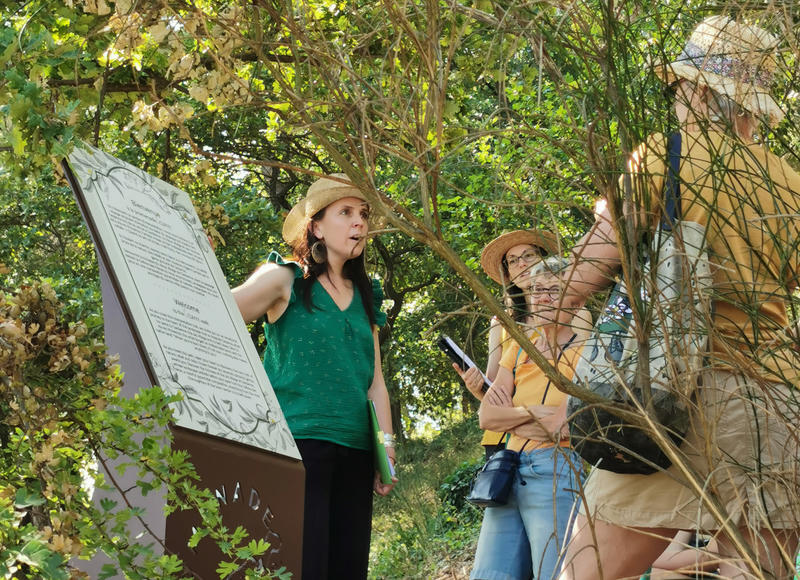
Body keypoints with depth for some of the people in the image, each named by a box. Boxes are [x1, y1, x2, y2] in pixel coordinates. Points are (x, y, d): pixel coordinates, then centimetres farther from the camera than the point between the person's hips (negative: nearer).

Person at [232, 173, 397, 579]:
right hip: (298, 443, -6)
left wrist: (387, 449, 10)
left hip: (354, 452, 6)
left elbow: (375, 380, 18)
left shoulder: (365, 298, 19)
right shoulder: (285, 279, 3)